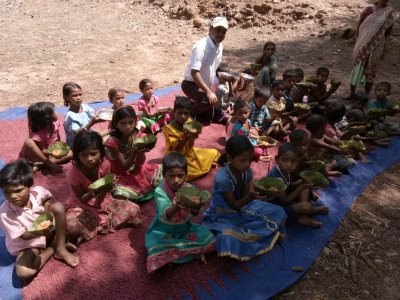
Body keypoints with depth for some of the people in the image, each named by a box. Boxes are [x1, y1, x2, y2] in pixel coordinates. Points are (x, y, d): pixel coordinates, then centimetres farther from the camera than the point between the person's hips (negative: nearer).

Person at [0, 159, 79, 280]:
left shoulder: (38, 192, -18)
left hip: (47, 232, 3)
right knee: (23, 272, -31)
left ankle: (61, 249, -12)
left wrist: (47, 205, -15)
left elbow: (48, 199, 8)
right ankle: (52, 247, -4)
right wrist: (37, 233, -41)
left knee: (58, 206, -22)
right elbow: (23, 236, -19)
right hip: (26, 244, -2)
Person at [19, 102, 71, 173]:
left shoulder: (55, 124, -13)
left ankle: (40, 164, -19)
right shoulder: (37, 134, -28)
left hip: (50, 154, 6)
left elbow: (58, 140, 0)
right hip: (34, 156, -6)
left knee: (70, 154, -15)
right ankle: (49, 164, -26)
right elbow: (43, 151, -22)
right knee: (28, 142, -35)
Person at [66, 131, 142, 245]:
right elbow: (82, 199, -14)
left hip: (103, 202, 3)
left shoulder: (104, 164, -15)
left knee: (134, 209, -16)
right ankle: (103, 223, -13)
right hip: (83, 207, -3)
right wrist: (93, 193, -37)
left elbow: (107, 187, -3)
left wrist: (107, 187, -28)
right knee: (71, 226, -36)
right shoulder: (73, 173, -22)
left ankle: (97, 224, -12)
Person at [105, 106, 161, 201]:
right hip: (121, 176, -5)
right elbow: (124, 167, -21)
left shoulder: (137, 136, -7)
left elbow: (140, 163, -6)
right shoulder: (112, 142, -22)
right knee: (120, 195, -34)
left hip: (137, 171, 6)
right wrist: (135, 152, -37)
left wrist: (141, 151, -28)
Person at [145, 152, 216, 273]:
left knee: (209, 240, -10)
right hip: (164, 232, -4)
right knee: (159, 250, -31)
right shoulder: (160, 191, -21)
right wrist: (176, 206, -55)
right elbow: (165, 216, -34)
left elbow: (195, 213, -16)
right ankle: (188, 252, -7)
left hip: (185, 228, 4)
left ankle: (172, 254, -3)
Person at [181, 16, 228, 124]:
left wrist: (209, 89, 14)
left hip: (205, 85, 8)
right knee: (210, 101, -35)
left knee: (206, 119, 11)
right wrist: (208, 92, -38)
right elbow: (194, 72, -33)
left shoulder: (220, 46, 2)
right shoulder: (201, 46, -25)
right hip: (191, 84, -8)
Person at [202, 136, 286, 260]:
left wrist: (253, 195, -29)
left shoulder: (247, 171, -10)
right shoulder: (222, 178, -30)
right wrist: (251, 197, -41)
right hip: (223, 215, -7)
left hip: (242, 207, 7)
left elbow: (245, 196, -7)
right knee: (229, 238, -37)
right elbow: (234, 205, -24)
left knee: (278, 212, -3)